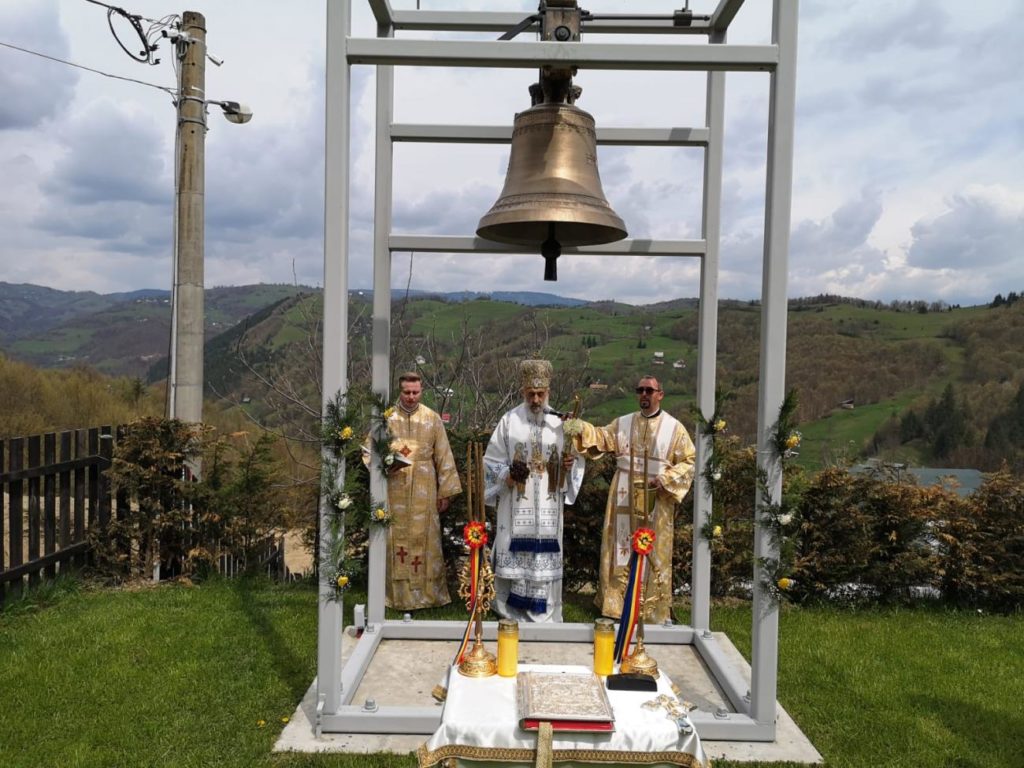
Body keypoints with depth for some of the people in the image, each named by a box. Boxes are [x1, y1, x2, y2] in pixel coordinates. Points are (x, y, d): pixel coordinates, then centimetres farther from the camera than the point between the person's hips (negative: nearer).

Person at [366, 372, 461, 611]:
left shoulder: (432, 419, 5)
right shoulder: (386, 417, 3)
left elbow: (444, 457, 5)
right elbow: (368, 450, 5)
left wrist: (446, 491, 1)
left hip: (424, 490, 0)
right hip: (393, 488, 0)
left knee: (425, 538, 3)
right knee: (395, 538, 2)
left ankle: (427, 593, 12)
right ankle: (397, 594, 11)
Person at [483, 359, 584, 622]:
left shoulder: (559, 422, 4)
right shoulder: (510, 420, -1)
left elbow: (575, 458, 11)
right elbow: (492, 460, 3)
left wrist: (569, 463, -12)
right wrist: (508, 475, -16)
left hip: (547, 507, 1)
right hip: (515, 505, -1)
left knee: (544, 559, 5)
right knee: (514, 556, 2)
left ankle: (543, 614, 17)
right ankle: (512, 612, 15)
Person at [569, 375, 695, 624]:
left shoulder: (674, 428, -1)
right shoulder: (623, 423, 8)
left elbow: (688, 462, -2)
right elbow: (602, 438, 1)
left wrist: (664, 479, -14)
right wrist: (581, 428, -16)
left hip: (655, 499, -2)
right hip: (625, 498, 2)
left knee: (652, 553, 4)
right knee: (621, 548, 8)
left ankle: (652, 607, 17)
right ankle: (617, 601, 20)